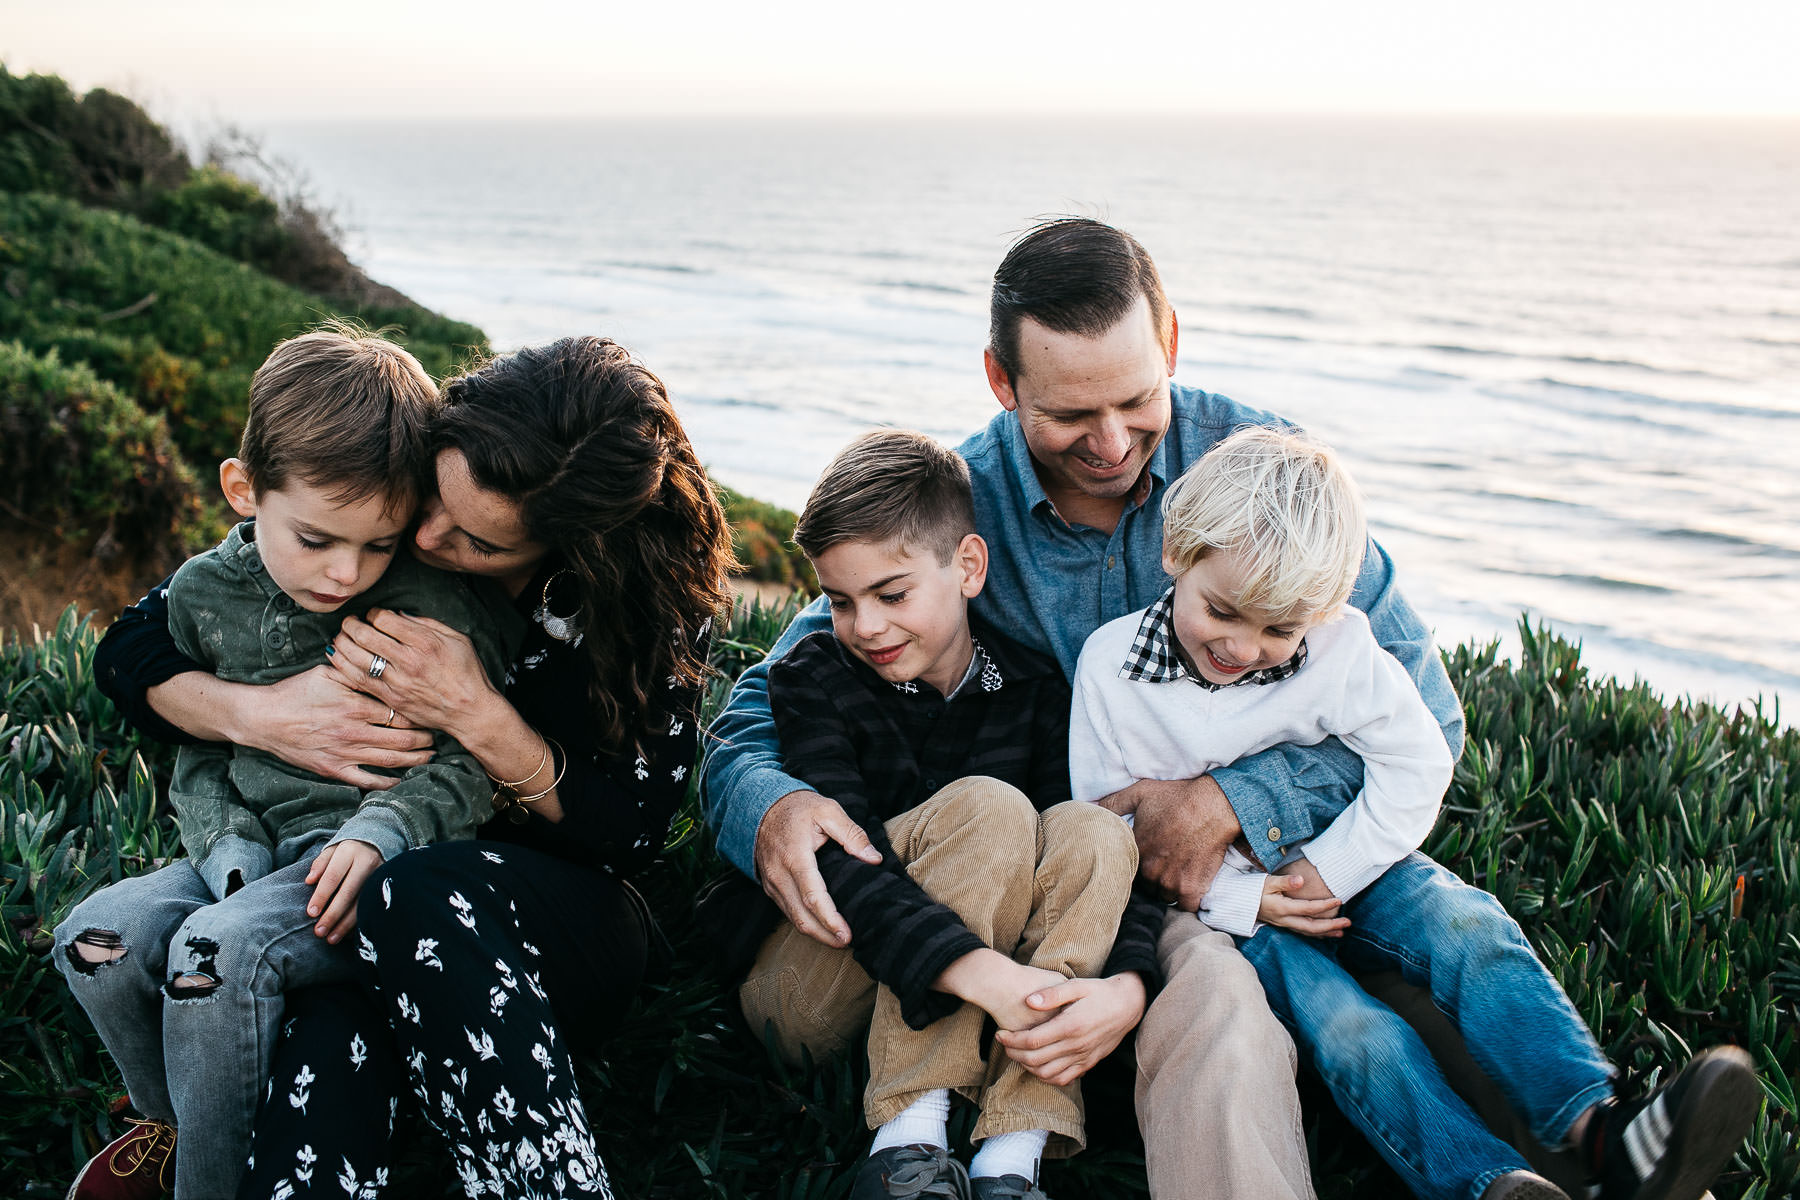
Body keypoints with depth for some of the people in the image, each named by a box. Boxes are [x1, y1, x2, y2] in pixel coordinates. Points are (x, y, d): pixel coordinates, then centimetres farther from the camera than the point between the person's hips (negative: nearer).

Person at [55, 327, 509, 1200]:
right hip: (257, 846, 6)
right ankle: (169, 1119, 16)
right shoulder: (204, 595, 4)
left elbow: (474, 759, -8)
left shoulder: (430, 607, -10)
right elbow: (198, 755, 13)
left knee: (221, 948, -30)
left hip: (381, 862, -6)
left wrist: (380, 831, -24)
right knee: (98, 934, -14)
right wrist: (231, 853, -5)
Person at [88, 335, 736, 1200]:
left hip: (565, 923, -1)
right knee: (331, 1041, -37)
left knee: (423, 894, -39)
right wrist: (262, 714, -20)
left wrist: (477, 714, -23)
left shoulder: (655, 590, -11)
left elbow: (635, 834, -9)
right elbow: (132, 649, 2)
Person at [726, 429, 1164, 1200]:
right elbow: (843, 861, -24)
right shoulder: (813, 681, -8)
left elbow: (1118, 850, -10)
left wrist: (1125, 984, -32)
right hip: (807, 989, -3)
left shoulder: (1033, 689, 0)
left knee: (1092, 831, -22)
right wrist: (988, 976, -38)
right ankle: (907, 1133, -29)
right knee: (989, 808, -25)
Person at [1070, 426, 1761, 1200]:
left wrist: (1328, 870, -13)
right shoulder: (1108, 665, -12)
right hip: (1222, 902, -2)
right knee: (1338, 1018, -27)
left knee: (1464, 924, -25)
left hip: (1340, 867, 2)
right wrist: (1240, 899, -15)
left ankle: (1600, 1132, -37)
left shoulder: (1338, 653, -9)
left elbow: (1416, 768, -4)